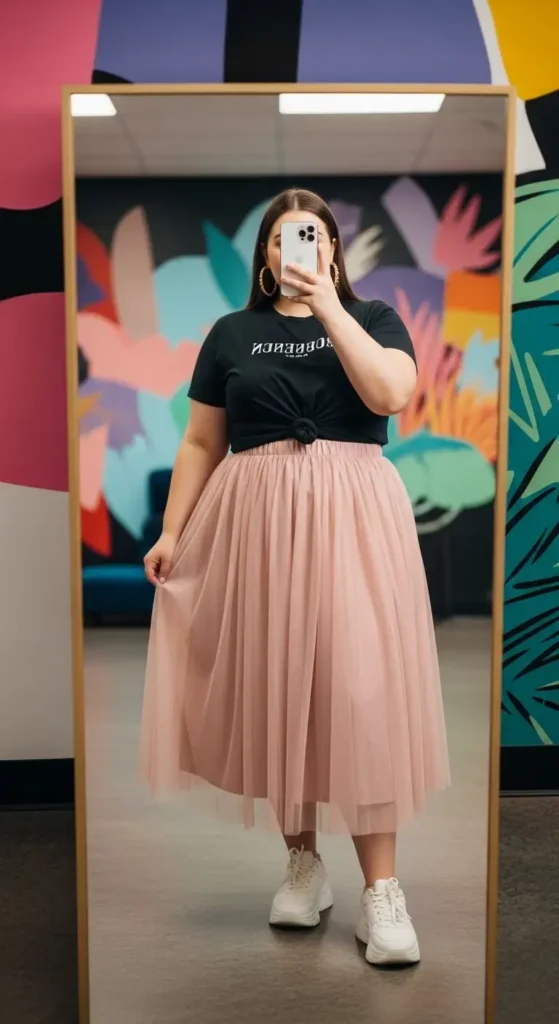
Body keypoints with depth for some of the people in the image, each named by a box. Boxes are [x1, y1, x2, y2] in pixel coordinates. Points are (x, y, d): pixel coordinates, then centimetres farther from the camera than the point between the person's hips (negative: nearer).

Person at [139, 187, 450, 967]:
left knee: (360, 683, -7)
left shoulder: (372, 318, 9)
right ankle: (304, 862, 23)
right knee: (275, 686, 5)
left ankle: (382, 890, 3)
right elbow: (201, 444, 10)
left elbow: (391, 394, -12)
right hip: (258, 518, 2)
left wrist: (329, 306, -10)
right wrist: (171, 531, 3)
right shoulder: (231, 333, 12)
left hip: (351, 515, -1)